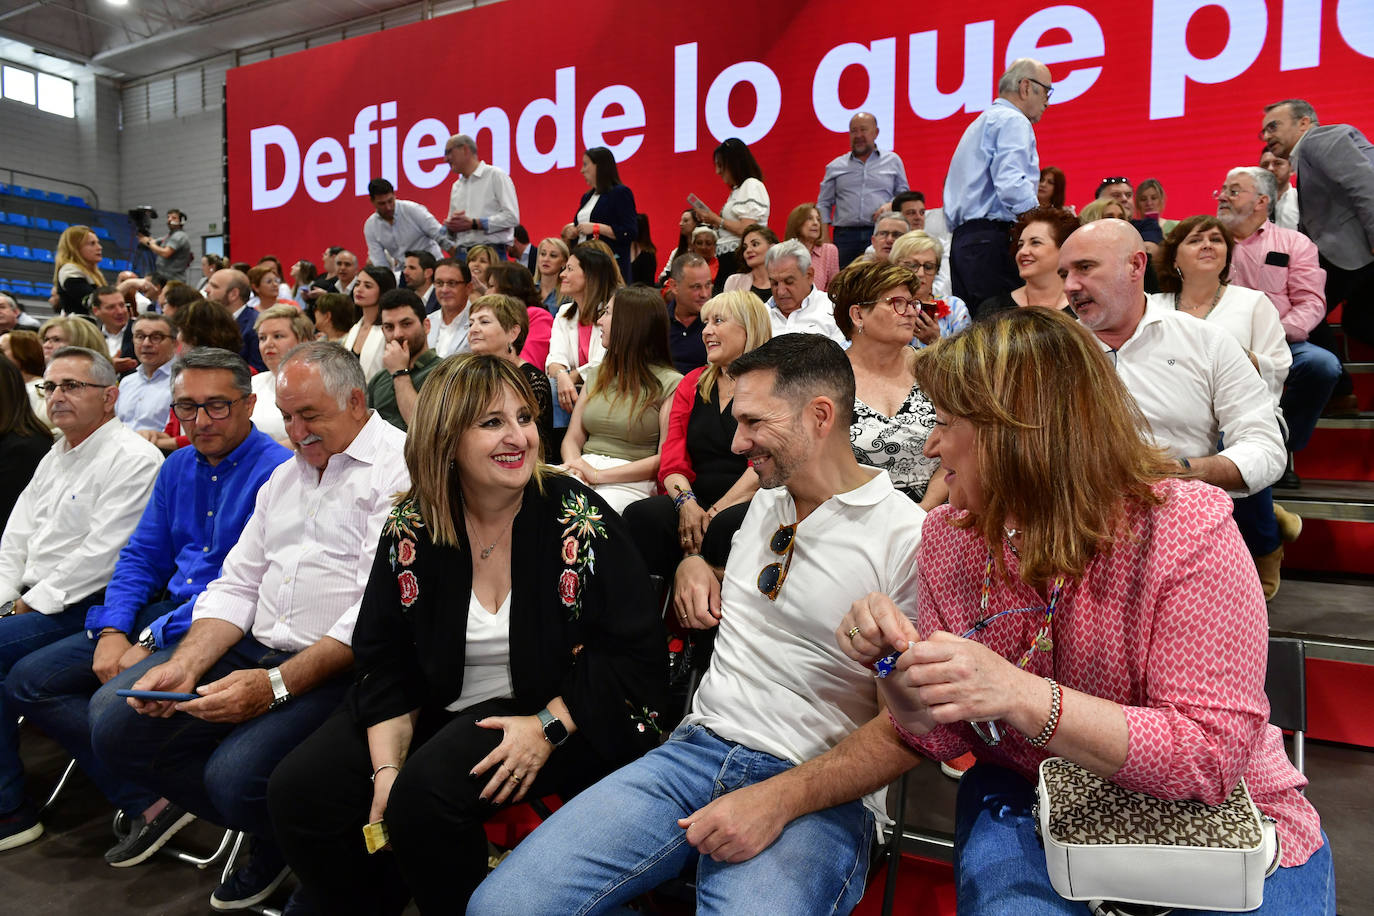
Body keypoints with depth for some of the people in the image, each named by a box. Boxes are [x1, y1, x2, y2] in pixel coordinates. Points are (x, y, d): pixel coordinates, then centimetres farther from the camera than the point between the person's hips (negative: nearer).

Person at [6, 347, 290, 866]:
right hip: (162, 610, 9)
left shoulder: (275, 472, -14)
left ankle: (168, 794, 0)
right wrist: (112, 632, -2)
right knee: (28, 681, 3)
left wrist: (152, 642, -19)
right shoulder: (179, 467, 14)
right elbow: (141, 556, 15)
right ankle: (150, 803, 0)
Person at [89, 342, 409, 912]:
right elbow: (237, 586, 16)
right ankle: (270, 840, 13)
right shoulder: (285, 475, 19)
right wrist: (186, 664, -1)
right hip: (255, 648, 9)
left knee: (235, 775, -28)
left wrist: (276, 684, -23)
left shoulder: (399, 468, -11)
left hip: (336, 666, -8)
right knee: (114, 723, -3)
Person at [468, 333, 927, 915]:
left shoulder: (910, 540, -10)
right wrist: (695, 564, 11)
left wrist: (778, 799, -20)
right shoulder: (766, 500, 13)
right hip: (697, 747, 6)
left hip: (820, 796, -6)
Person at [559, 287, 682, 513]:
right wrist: (574, 466, -8)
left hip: (631, 482, -5)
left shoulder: (670, 383, -1)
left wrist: (599, 475, -14)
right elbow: (573, 437, 17)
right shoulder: (598, 376, 20)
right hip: (585, 469, 5)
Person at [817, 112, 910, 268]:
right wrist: (824, 237, 3)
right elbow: (824, 204, 15)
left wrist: (891, 205, -5)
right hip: (845, 236, 0)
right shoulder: (835, 166, 17)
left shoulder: (893, 161, 17)